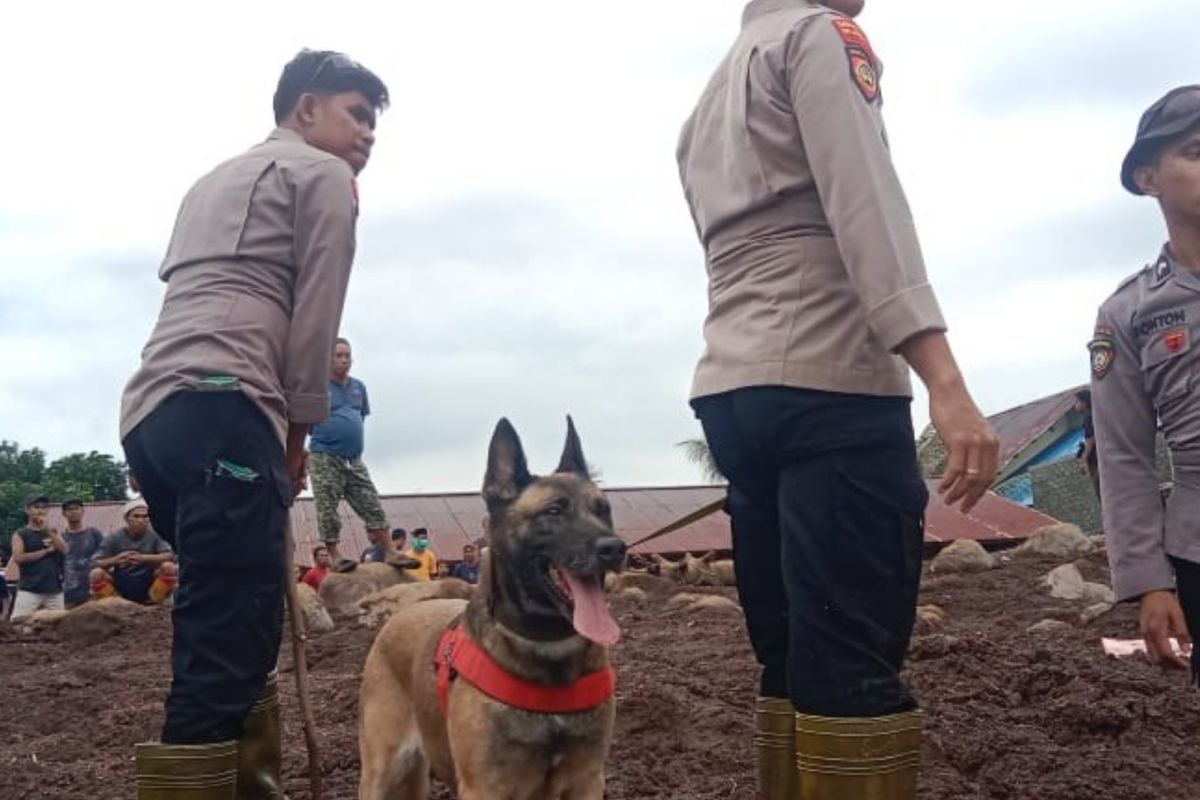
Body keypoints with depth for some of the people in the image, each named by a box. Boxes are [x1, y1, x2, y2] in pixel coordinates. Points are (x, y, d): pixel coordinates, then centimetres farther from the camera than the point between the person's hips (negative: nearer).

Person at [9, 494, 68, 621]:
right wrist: (46, 550, -6)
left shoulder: (53, 532, 16)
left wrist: (48, 530, -7)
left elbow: (64, 550, 0)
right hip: (29, 590, -4)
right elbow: (18, 558, -9)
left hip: (54, 590, 4)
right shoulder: (21, 534, 5)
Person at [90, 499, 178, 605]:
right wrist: (115, 560, -27)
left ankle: (155, 604, -6)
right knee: (96, 573, -25)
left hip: (149, 587, 0)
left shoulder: (154, 535, -4)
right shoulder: (114, 537, -3)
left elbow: (170, 556, -16)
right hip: (121, 588, 0)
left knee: (169, 567, -26)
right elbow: (95, 563, -7)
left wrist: (143, 558, -27)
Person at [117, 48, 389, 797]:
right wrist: (299, 429, 8)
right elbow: (314, 315, 0)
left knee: (235, 628, 16)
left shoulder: (217, 179, 34)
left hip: (150, 411, 9)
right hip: (220, 406, -9)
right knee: (227, 645, -13)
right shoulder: (324, 175, 8)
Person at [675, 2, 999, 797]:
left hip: (731, 390, 8)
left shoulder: (708, 100, 27)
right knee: (853, 666, -9)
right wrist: (946, 384, -21)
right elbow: (867, 205, -13)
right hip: (827, 383, -8)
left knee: (791, 661, 10)